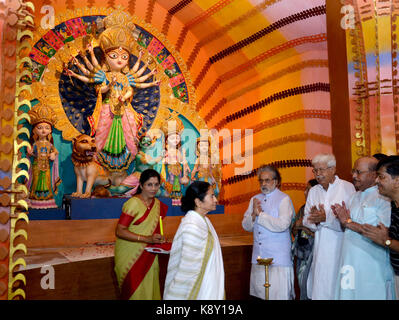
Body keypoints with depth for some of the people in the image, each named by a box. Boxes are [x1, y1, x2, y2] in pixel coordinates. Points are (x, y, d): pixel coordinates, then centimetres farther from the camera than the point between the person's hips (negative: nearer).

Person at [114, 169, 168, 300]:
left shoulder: (157, 204, 6)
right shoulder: (133, 203, -16)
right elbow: (119, 231, -20)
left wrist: (159, 239, 0)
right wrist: (147, 239, -26)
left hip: (148, 256, 6)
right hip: (130, 256, -6)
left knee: (149, 289, 9)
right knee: (136, 291, -1)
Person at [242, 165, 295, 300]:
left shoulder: (284, 199, -5)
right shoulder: (254, 199, 12)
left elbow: (282, 225, -19)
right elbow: (246, 226, 9)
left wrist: (260, 214, -12)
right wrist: (253, 215, -10)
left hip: (278, 258, -5)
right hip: (258, 257, 5)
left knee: (279, 295, 0)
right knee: (259, 293, 10)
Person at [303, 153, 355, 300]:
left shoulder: (347, 187, -5)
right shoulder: (313, 191, 12)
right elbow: (306, 220, 8)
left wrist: (326, 218, -23)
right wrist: (314, 220, -13)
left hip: (340, 248, -4)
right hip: (320, 248, 5)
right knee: (318, 290, 6)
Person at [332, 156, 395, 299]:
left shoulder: (383, 198, -11)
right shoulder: (355, 196, 13)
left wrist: (349, 222, -16)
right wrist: (341, 217, -5)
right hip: (349, 260, 7)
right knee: (347, 294, 11)